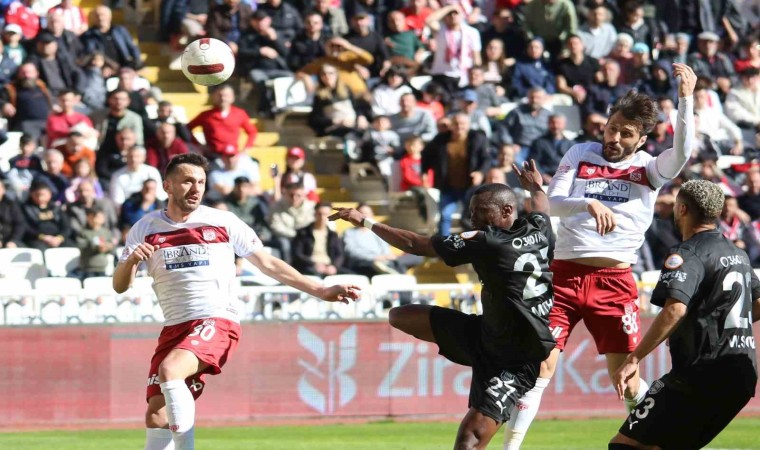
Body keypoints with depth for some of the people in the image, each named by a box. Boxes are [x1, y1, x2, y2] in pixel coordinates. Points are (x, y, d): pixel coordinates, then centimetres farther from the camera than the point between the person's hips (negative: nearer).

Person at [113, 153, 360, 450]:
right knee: (156, 415, -4)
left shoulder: (222, 222, 2)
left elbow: (268, 264, 8)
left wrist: (321, 291, 4)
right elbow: (120, 286, 5)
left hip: (217, 322, -4)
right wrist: (131, 260, -18)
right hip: (175, 326, 4)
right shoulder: (146, 228, 6)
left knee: (169, 371, -31)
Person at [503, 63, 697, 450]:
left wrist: (686, 98, -24)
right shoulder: (579, 154, 8)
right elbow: (555, 202, -5)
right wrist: (589, 204, -25)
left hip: (615, 281, -1)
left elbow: (681, 153, -16)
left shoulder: (649, 168, 5)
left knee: (626, 375, -2)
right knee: (539, 364, -5)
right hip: (565, 274, 1)